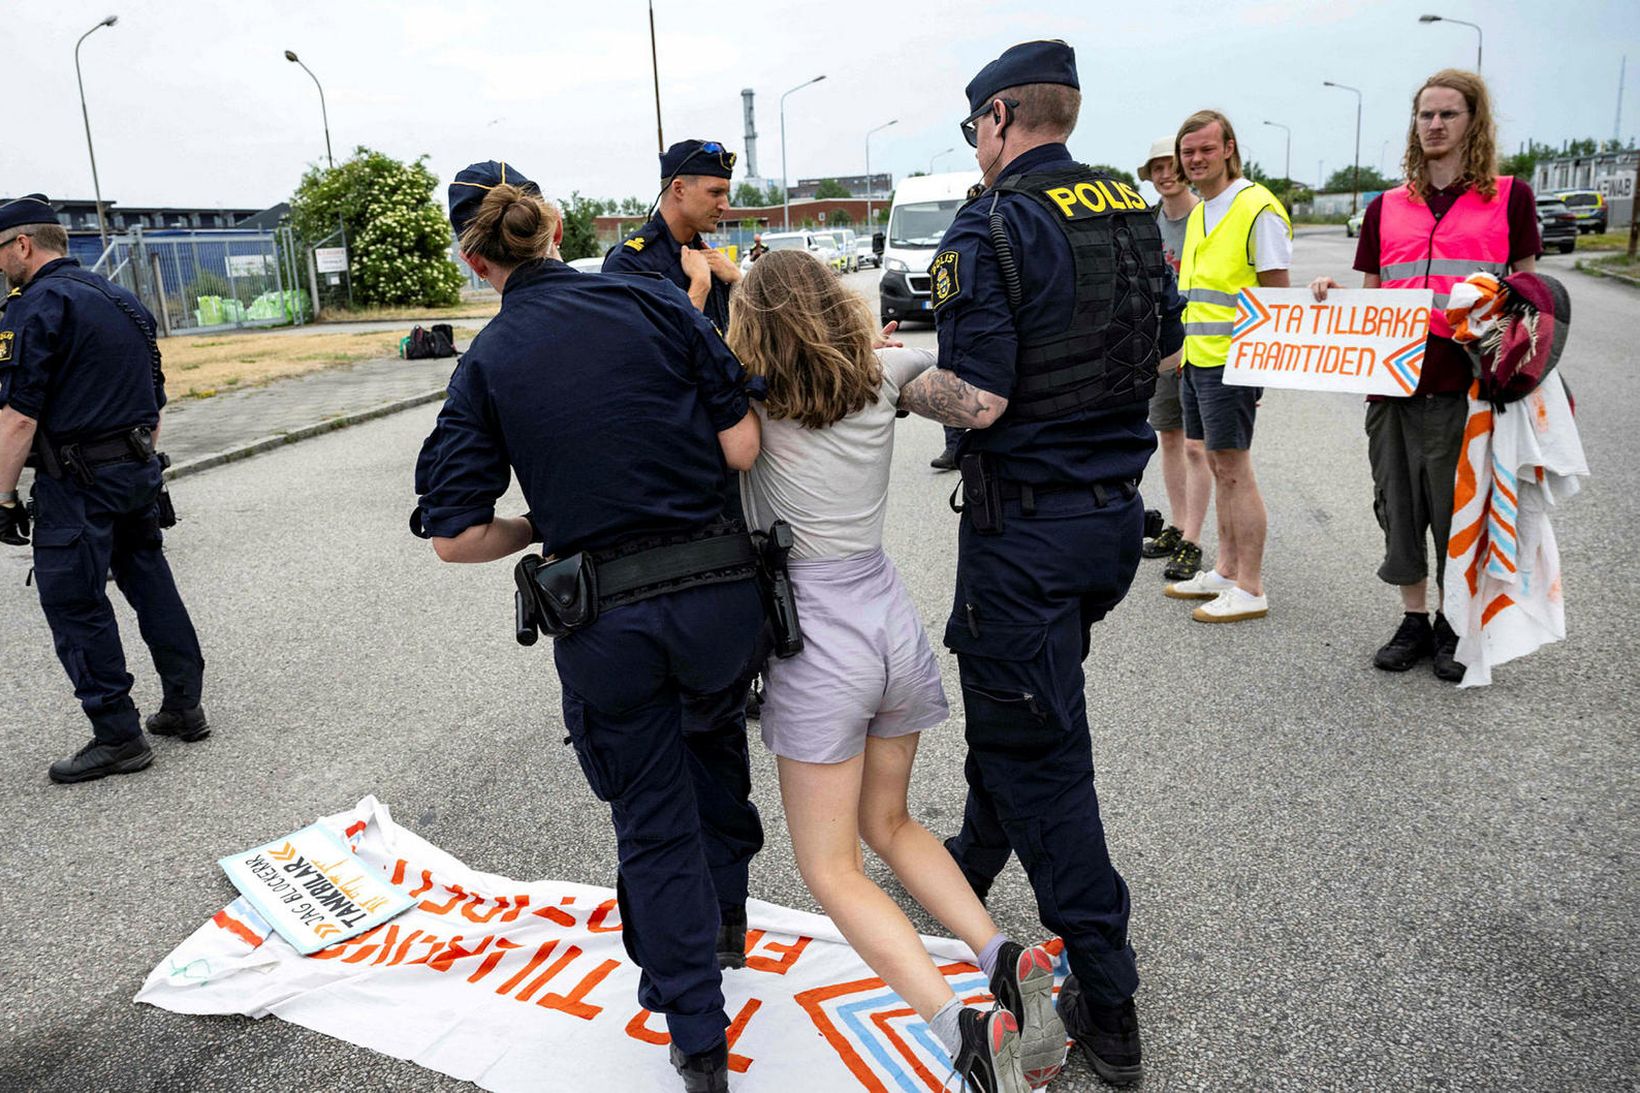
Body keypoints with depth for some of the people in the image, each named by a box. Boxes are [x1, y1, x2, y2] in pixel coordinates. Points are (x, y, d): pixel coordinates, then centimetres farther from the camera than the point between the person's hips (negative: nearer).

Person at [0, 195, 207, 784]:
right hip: (138, 471, 8)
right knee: (150, 584, 15)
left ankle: (117, 736, 6)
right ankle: (184, 708, 23)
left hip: (77, 485, -8)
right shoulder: (122, 299, 13)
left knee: (75, 605, 1)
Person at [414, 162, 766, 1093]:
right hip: (719, 594, 1)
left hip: (602, 625, -1)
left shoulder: (484, 365, 0)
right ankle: (725, 916, 48)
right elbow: (743, 446, -6)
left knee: (653, 825, 16)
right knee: (712, 736, 32)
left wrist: (546, 526, 12)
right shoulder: (653, 301, -2)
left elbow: (456, 535, -5)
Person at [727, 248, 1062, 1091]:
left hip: (814, 642, -5)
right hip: (892, 620, 6)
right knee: (887, 824, 24)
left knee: (829, 868, 5)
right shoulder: (881, 381, 2)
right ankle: (1005, 964, 5)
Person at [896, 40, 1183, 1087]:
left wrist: (898, 385, -4)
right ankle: (972, 862, 48)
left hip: (1027, 524, -8)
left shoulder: (991, 229, -16)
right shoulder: (1136, 211, 7)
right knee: (1008, 695, 26)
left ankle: (1108, 1008, 14)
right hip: (1116, 509, 8)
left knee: (1038, 745, 4)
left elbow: (977, 400, -23)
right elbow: (1163, 351, 17)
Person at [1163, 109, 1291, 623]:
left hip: (1231, 363, -9)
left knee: (1234, 470, -5)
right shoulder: (1198, 214, 16)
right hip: (1196, 359, 9)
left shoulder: (1258, 209, -12)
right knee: (1220, 469, 14)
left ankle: (1250, 590, 2)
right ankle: (1225, 571, 25)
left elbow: (1277, 295, -13)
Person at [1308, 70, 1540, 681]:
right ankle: (1413, 621, 22)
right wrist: (1334, 293, -1)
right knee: (1398, 504, 7)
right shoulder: (1385, 208, 14)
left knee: (1458, 507, 5)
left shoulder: (1509, 197, 6)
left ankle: (1452, 624, 20)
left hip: (1465, 384, -3)